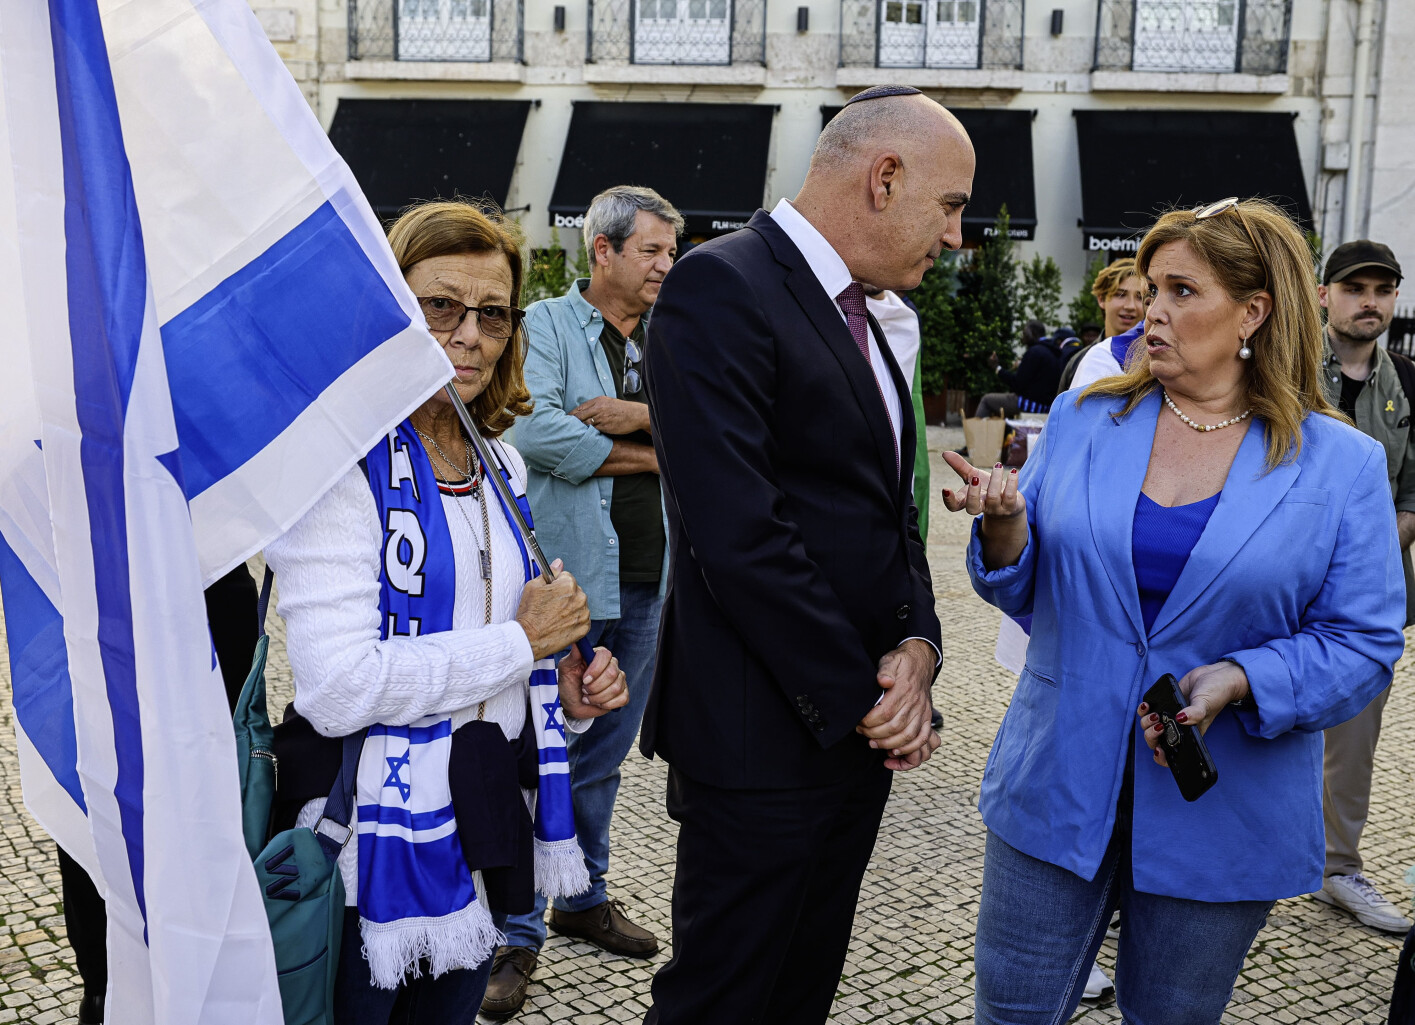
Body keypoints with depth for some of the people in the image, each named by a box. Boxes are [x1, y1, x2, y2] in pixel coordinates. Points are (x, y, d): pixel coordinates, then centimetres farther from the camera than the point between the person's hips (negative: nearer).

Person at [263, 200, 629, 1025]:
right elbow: (337, 687, -26)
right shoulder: (344, 463, -17)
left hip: (489, 824, 7)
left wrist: (564, 693, 0)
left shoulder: (500, 465, 8)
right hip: (382, 835, -7)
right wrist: (521, 642, -17)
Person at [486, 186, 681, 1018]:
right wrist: (651, 454, -10)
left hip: (646, 579, 6)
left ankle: (585, 898, 34)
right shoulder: (547, 325, -3)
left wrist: (638, 414, -15)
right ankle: (519, 936, 10)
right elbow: (537, 432, -19)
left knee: (606, 754, 17)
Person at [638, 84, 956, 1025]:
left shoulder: (854, 314, 14)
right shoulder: (722, 288, -16)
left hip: (860, 732, 9)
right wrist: (861, 697, -15)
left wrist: (916, 647, -4)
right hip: (763, 739, -9)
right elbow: (739, 535, -23)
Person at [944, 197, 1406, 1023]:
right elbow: (1024, 587, 4)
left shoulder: (1342, 464, -4)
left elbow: (1364, 642, -5)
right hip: (1057, 791, 1)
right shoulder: (1083, 421, 1)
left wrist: (1240, 682, -21)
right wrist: (1004, 527, -18)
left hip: (1219, 820, -1)